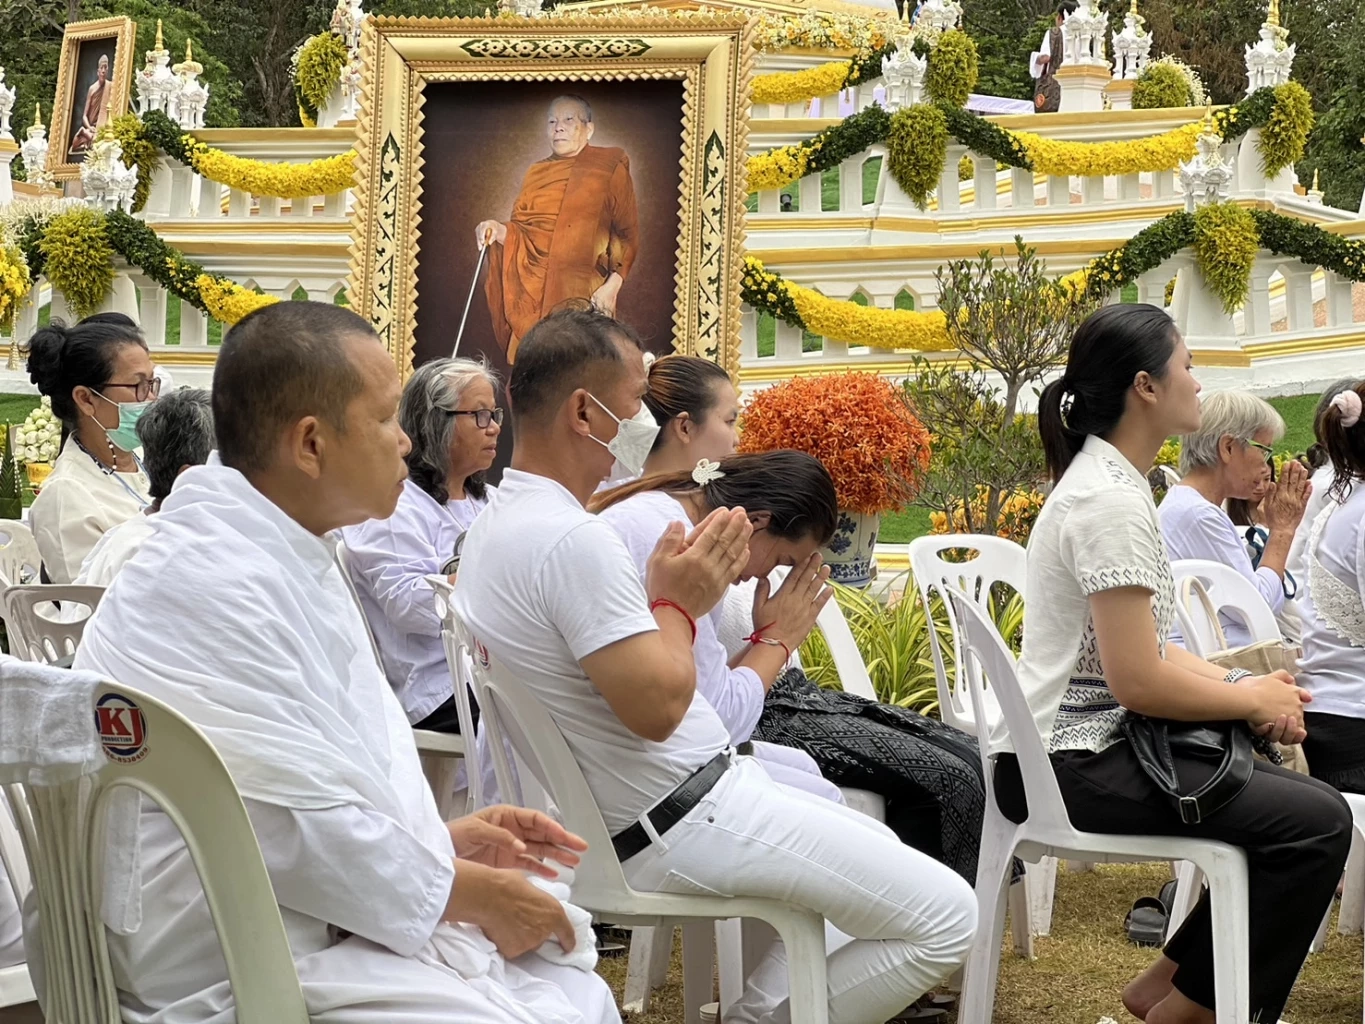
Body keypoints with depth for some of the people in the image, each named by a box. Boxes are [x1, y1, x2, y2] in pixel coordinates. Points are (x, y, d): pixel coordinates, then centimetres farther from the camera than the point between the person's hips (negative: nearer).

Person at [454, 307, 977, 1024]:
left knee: (876, 850, 26)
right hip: (680, 823, -11)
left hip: (617, 810, 11)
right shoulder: (571, 540, -25)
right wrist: (679, 602, -11)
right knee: (947, 917, -8)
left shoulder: (498, 522, 8)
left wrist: (686, 579, 3)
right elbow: (657, 705, -27)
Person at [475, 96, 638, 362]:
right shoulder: (537, 174, 16)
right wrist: (498, 230, -7)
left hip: (583, 294, -3)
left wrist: (613, 285, -12)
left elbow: (627, 234, 0)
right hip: (533, 294, 3)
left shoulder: (610, 169, 4)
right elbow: (519, 233, 15)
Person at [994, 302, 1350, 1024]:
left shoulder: (1106, 480, 13)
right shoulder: (1113, 503, -18)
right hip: (1070, 764, -10)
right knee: (1317, 822, -16)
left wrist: (1242, 685, 2)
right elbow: (1137, 679, -22)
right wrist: (1254, 699, -7)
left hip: (1084, 742, 10)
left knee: (1301, 797, 10)